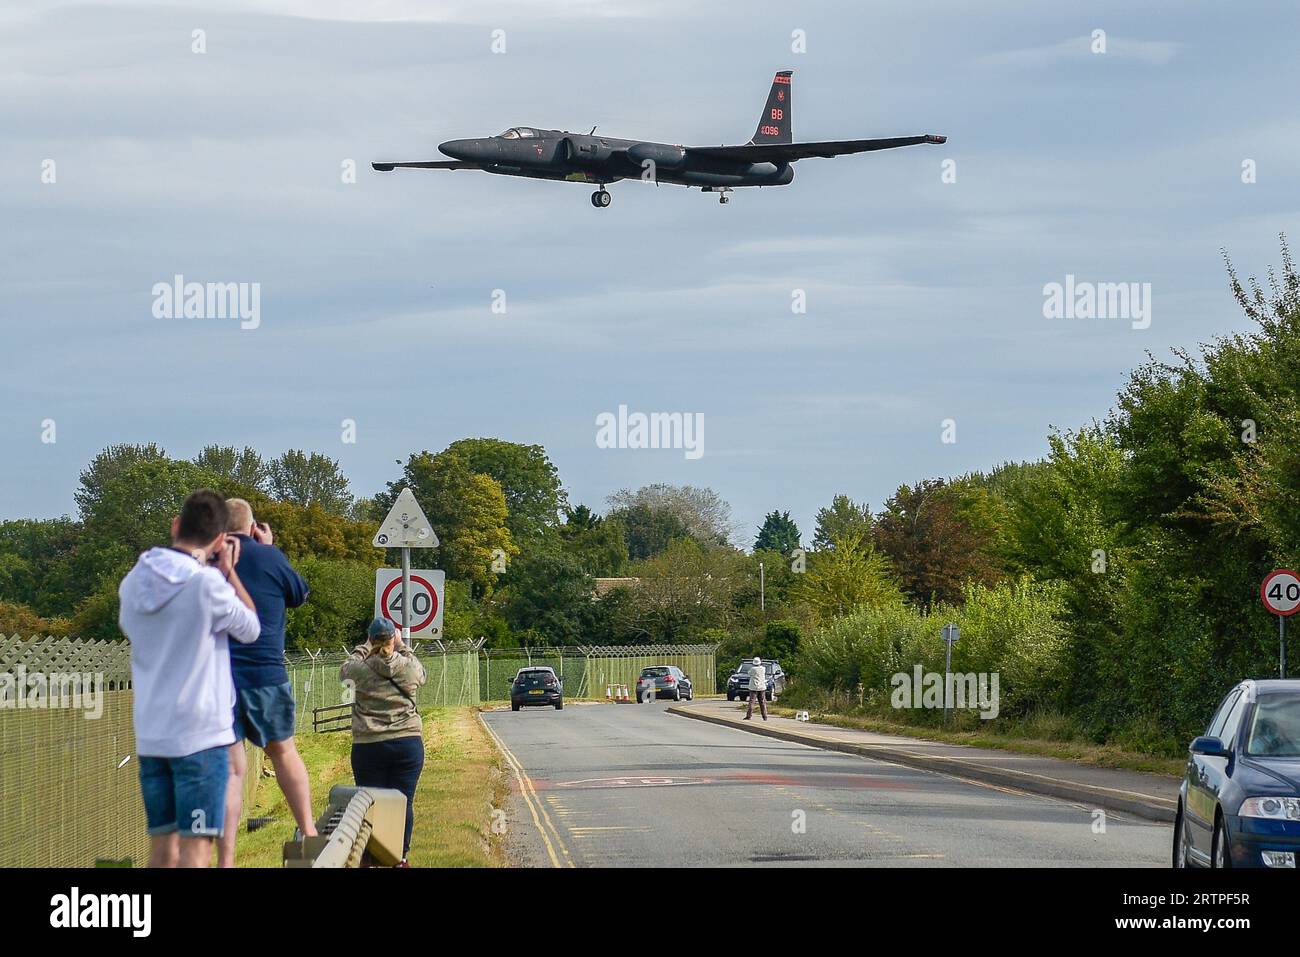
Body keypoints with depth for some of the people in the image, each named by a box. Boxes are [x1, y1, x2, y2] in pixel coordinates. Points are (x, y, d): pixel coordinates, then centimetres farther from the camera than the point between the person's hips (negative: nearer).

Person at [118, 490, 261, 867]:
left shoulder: (133, 583, 5)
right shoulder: (209, 583, -13)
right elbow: (251, 629, 0)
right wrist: (229, 571, 8)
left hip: (149, 736, 6)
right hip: (200, 736, -6)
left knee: (162, 850, 10)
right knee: (195, 850, -6)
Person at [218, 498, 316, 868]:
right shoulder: (268, 557, -2)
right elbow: (300, 594, 14)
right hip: (266, 674, -1)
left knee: (230, 768, 0)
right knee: (283, 752, 20)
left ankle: (225, 859, -6)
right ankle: (308, 832, 22)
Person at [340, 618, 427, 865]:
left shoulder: (361, 670, -4)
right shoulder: (410, 667, -1)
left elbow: (344, 671, 20)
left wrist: (365, 647, 28)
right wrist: (401, 647, 31)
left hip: (368, 747, 0)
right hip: (408, 743, 1)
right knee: (404, 803, 3)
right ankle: (401, 857, 6)